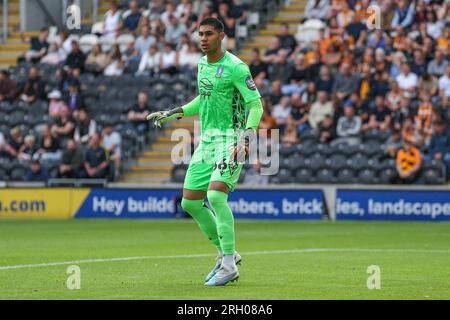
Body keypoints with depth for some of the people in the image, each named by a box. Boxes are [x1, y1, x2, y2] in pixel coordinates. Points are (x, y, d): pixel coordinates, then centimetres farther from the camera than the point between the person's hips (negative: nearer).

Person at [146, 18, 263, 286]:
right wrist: (170, 114, 28)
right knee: (190, 202, 7)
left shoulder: (236, 68, -12)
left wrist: (248, 135, -28)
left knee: (216, 195, -25)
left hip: (230, 140, -9)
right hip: (207, 140, 9)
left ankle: (229, 266, -18)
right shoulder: (203, 64, 12)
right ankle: (226, 253, 21)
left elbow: (256, 105, -14)